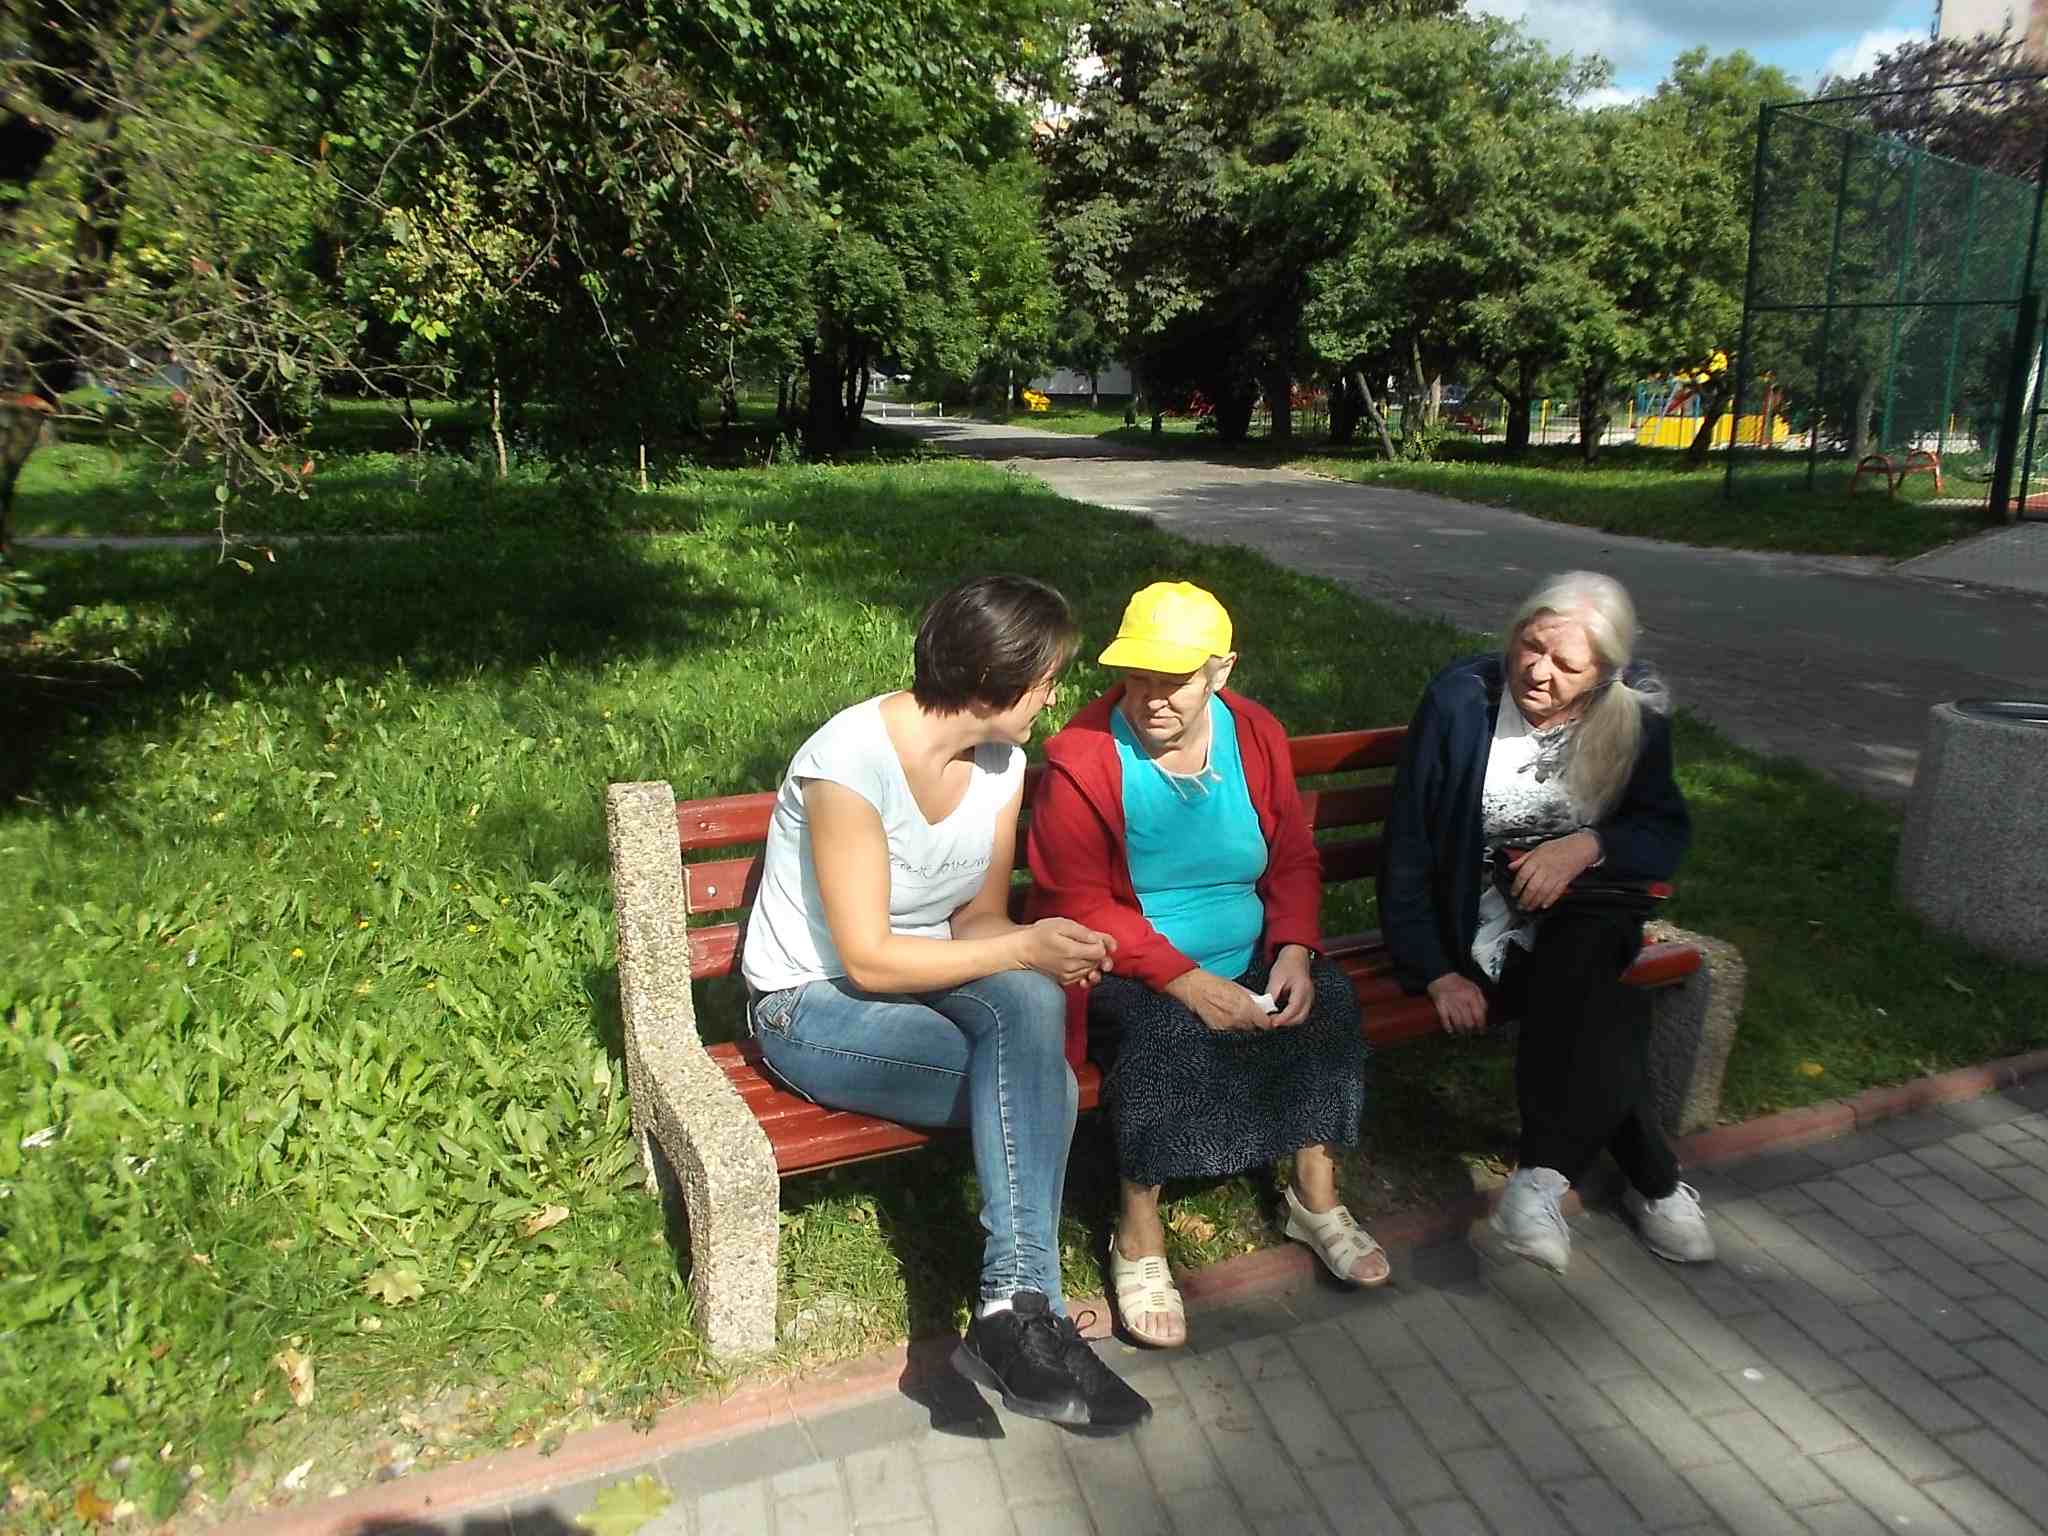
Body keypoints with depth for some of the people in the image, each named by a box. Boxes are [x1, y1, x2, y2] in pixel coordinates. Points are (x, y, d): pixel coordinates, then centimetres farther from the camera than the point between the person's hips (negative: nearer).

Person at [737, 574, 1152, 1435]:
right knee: (1045, 1088, -27)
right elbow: (867, 960, -24)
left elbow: (976, 920, 2)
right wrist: (1023, 951, -27)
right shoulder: (850, 761, -25)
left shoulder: (1002, 763, -2)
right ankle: (1022, 1310, -16)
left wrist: (1046, 953, -19)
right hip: (813, 1007, -6)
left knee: (1028, 1002, -29)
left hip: (924, 976, 6)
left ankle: (1014, 1314, -26)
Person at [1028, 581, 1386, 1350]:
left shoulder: (1256, 736, 0)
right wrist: (1186, 981, -25)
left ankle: (1316, 1198, 2)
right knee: (1167, 1035, -33)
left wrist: (1294, 951, -11)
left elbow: (1294, 859, 7)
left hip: (1245, 961, 5)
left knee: (1327, 1005, -19)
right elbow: (1079, 903, -18)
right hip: (1131, 972, -5)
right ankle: (1139, 1241, -14)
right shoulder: (1082, 759, -17)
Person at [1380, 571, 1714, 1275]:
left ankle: (1543, 1176, -29)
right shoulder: (1462, 697, -13)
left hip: (1582, 910, 3)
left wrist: (1589, 846, -18)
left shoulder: (1635, 712, -2)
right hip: (1480, 920, -2)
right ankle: (1655, 1181, -10)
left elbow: (1668, 836, 4)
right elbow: (1407, 848, -10)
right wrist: (1436, 972, -16)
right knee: (1608, 1010, -28)